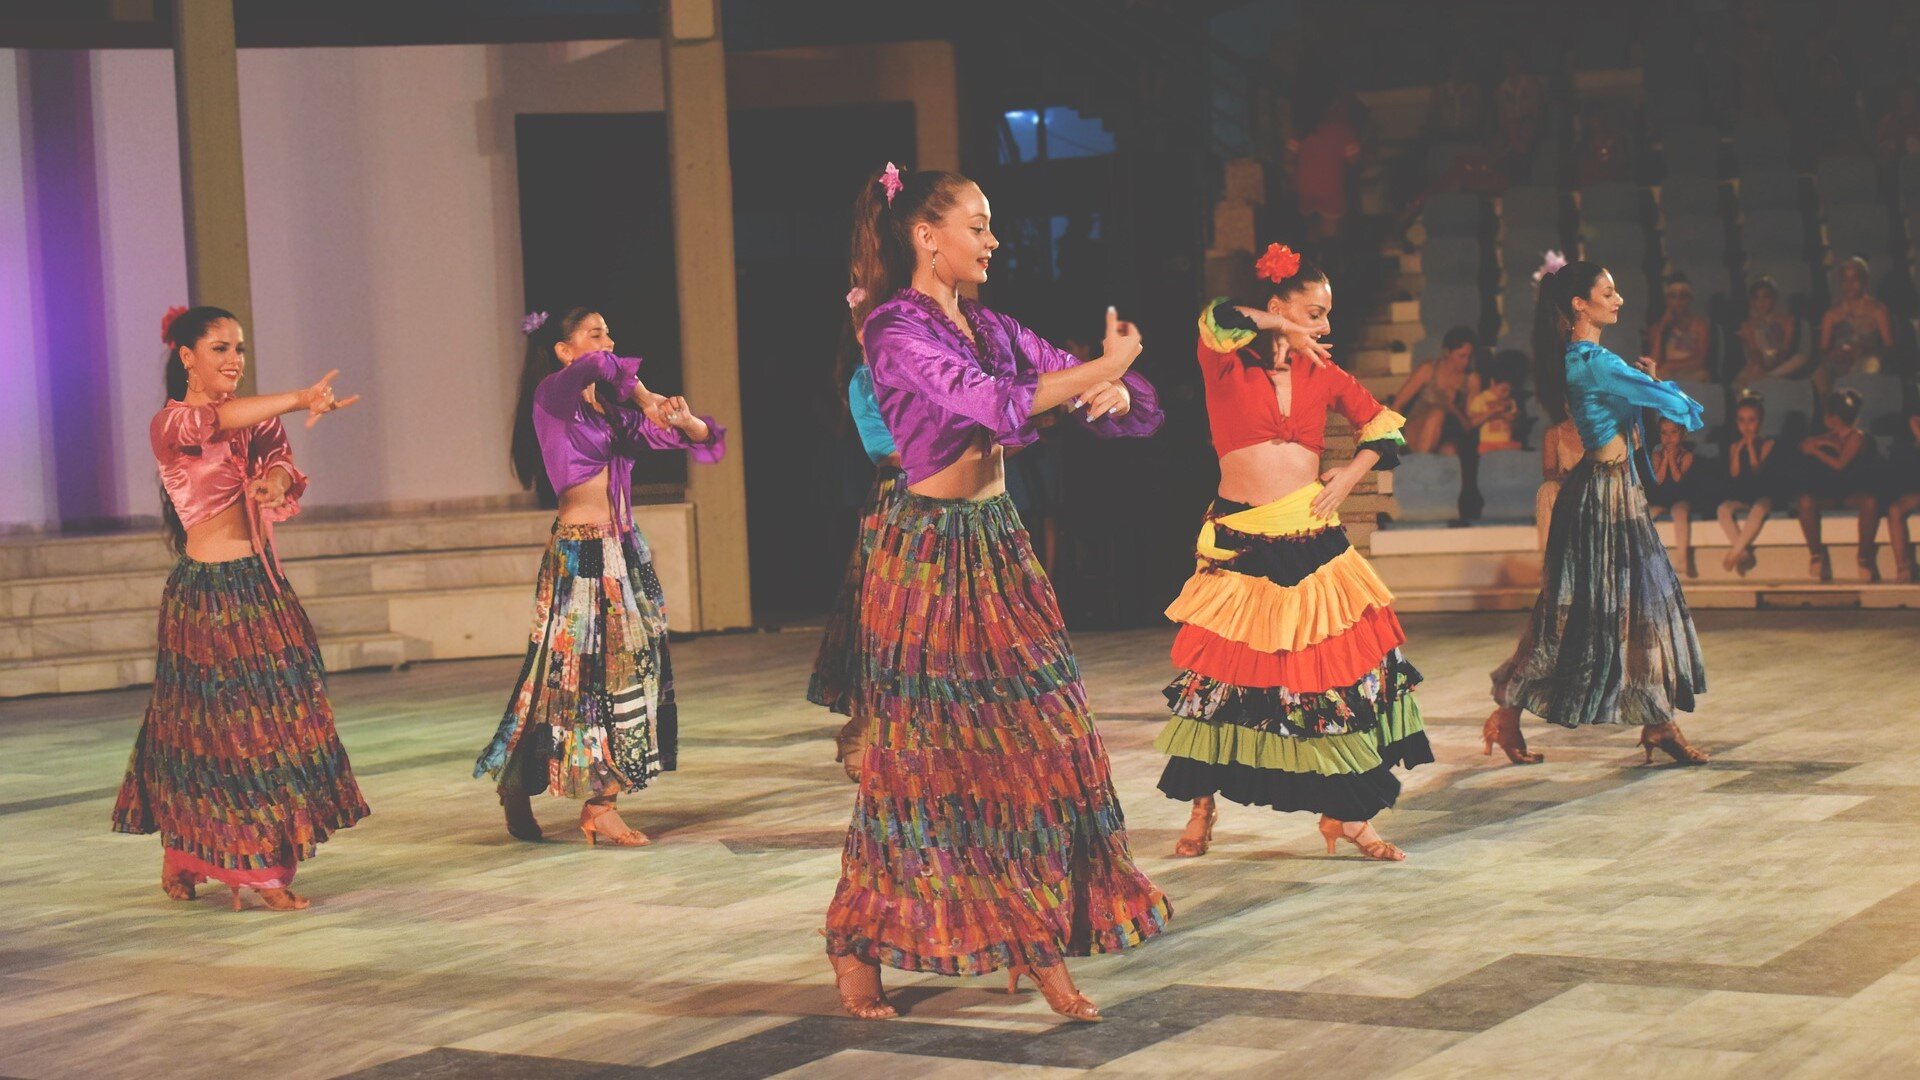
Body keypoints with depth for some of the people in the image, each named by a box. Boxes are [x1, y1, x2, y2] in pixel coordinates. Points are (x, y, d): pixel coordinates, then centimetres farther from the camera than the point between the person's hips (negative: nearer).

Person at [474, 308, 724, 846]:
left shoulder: (614, 408, 14)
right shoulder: (552, 394, -5)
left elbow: (702, 440, 11)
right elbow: (595, 367, -29)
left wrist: (683, 420, -9)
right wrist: (643, 395, -19)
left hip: (625, 549, 7)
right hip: (579, 552, -7)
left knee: (630, 670, 2)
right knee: (575, 674, -3)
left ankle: (599, 806, 6)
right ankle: (516, 787, 15)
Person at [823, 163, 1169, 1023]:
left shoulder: (992, 329, 13)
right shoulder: (898, 330, -10)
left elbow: (1132, 407, 12)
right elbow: (997, 402, -25)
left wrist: (1113, 387, -12)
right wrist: (1101, 367, -16)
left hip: (999, 547, 7)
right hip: (930, 554, -7)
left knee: (1034, 743, 4)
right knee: (931, 752, -1)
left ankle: (1039, 939, 11)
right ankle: (855, 941, 14)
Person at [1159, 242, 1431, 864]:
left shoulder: (1321, 375, 11)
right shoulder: (1226, 364, -1)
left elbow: (1385, 425, 17)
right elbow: (1216, 320, -22)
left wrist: (1351, 475, 2)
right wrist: (1280, 328, -11)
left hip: (1314, 547, 4)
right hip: (1240, 548, -4)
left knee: (1344, 674, 0)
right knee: (1223, 673, 5)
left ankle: (1347, 815, 11)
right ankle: (1201, 807, 23)